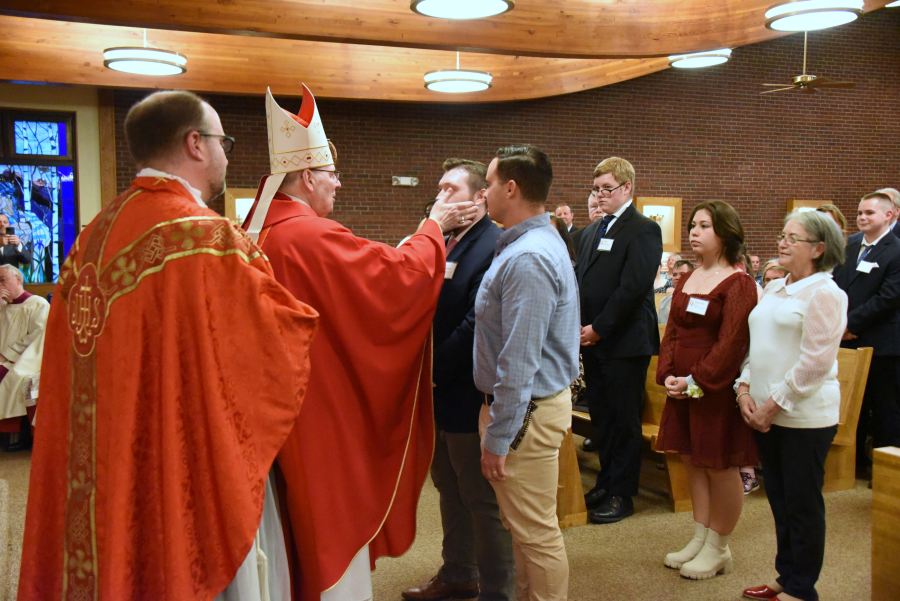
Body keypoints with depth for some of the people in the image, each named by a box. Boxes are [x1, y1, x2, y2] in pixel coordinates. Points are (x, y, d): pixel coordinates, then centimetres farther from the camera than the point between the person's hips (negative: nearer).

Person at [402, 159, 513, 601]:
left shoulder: (496, 247, -18)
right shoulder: (441, 243, 11)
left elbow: (475, 325, -24)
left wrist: (435, 370, -17)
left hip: (469, 394, -9)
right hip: (438, 391, 9)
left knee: (482, 500, 5)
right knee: (450, 491, 21)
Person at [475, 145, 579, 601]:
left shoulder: (527, 259, -23)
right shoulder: (537, 242, 10)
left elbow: (518, 363, -25)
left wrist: (497, 439, -20)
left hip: (526, 411, -11)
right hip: (535, 400, 11)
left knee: (535, 533, 3)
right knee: (524, 526, 22)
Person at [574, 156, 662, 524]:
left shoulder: (643, 230, -9)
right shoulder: (591, 231, 16)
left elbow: (633, 287, -17)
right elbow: (579, 280, 16)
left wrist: (599, 328, -16)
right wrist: (580, 326, 2)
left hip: (625, 341, -7)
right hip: (593, 340, 7)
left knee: (624, 419, 3)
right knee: (600, 416, 15)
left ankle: (622, 494, 14)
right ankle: (606, 482, 28)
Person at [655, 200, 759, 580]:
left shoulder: (738, 284, -11)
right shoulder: (688, 280, 13)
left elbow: (732, 343, -17)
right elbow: (672, 331, 12)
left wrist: (697, 381, -18)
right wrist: (667, 374, -1)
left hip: (717, 388, -7)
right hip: (683, 388, 8)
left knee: (720, 467, 3)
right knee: (693, 462, 13)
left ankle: (718, 549, 17)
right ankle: (700, 540, 26)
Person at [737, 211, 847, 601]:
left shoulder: (824, 293, -10)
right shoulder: (774, 289, 13)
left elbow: (815, 362, -16)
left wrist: (774, 405, -15)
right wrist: (745, 390, 4)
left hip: (805, 415, -7)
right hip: (767, 413, 7)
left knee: (802, 503, 3)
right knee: (779, 498, 15)